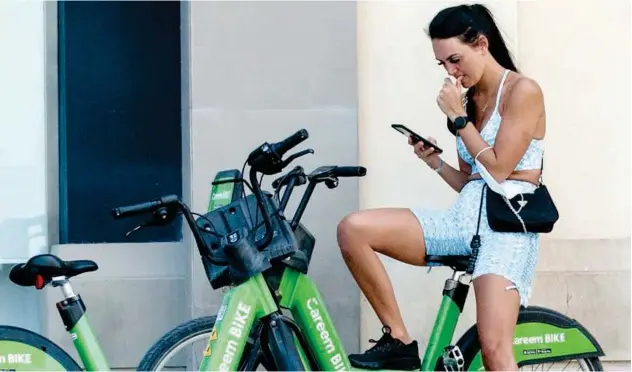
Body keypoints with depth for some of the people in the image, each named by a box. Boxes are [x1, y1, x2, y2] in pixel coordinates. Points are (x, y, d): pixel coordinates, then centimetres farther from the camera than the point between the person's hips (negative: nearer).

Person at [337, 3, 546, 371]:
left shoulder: (523, 90, -4)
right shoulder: (470, 102, 16)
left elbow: (498, 171, -12)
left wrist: (458, 118, -7)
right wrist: (434, 160, 3)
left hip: (506, 226, -7)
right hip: (463, 219, 7)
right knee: (353, 228, -12)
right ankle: (399, 341, -5)